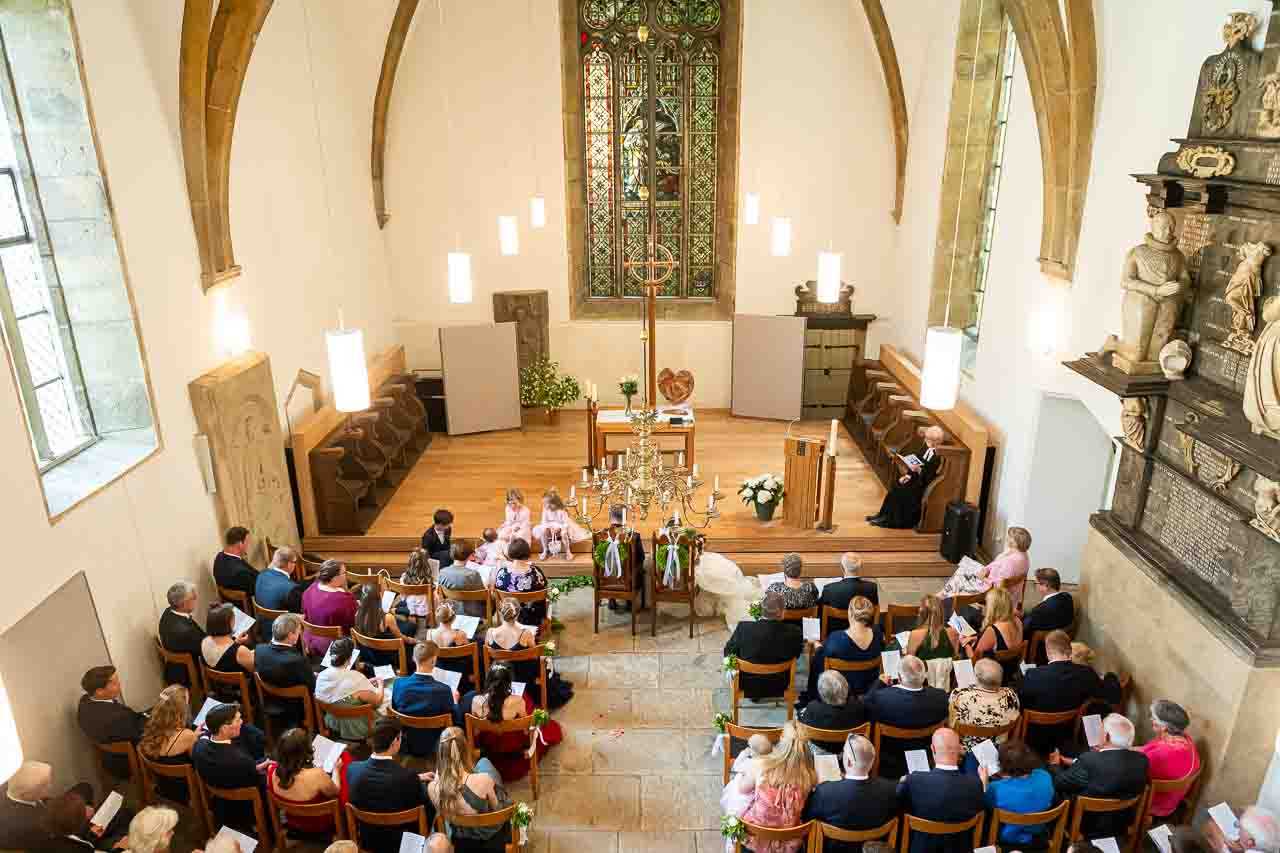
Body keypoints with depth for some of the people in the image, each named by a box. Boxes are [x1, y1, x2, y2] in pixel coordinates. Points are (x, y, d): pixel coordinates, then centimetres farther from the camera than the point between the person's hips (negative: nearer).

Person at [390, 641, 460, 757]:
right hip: (431, 748, -3)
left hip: (403, 745, 3)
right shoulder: (443, 690, -28)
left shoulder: (399, 683, -18)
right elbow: (456, 720, -13)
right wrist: (454, 701, 6)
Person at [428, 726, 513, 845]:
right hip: (490, 835, -2)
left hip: (459, 837, 2)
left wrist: (437, 775, -6)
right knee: (484, 762, 18)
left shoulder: (432, 788, -28)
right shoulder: (483, 780, -36)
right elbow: (496, 808, -15)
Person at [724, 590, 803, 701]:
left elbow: (728, 652, -9)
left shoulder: (744, 628, -28)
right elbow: (796, 654, -4)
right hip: (778, 686, 1)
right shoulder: (794, 632, -26)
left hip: (748, 685, -1)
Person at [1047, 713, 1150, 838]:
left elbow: (1059, 784, -16)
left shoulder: (1089, 760, -31)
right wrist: (1075, 763, 13)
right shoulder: (1141, 760, -14)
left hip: (1087, 826, -6)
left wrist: (1054, 765, 6)